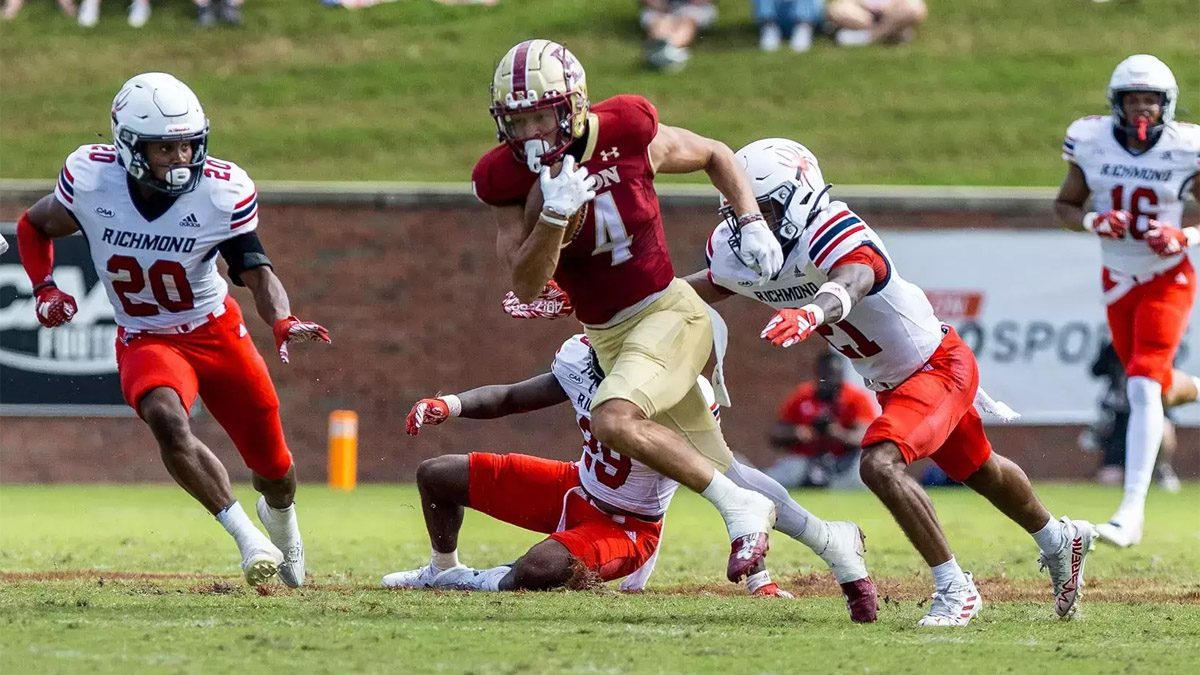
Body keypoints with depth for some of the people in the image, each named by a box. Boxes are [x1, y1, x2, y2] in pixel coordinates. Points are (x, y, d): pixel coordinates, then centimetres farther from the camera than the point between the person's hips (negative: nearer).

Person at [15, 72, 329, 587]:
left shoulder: (221, 193, -20)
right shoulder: (91, 181, -18)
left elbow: (257, 270, -20)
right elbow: (34, 227, 2)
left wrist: (283, 322, -40)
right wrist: (44, 289, -13)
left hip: (216, 331, 1)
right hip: (145, 343, -1)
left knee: (273, 468, 11)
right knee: (167, 422, -35)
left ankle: (279, 515, 50)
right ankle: (247, 537, -27)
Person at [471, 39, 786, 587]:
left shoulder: (628, 137, -16)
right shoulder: (509, 180, -12)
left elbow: (714, 155, 4)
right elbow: (527, 286, -19)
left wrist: (752, 224, -7)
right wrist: (553, 214, -34)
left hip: (666, 312, -4)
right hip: (606, 335, 4)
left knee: (614, 420, -31)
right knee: (713, 465, 10)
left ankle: (742, 508, -18)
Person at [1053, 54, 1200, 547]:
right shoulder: (1093, 144, -8)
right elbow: (1064, 206, 2)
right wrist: (1093, 222, -18)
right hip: (1118, 282, 4)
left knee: (1143, 387, -18)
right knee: (1160, 390, 14)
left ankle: (1132, 511, -23)